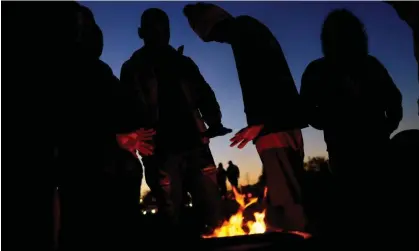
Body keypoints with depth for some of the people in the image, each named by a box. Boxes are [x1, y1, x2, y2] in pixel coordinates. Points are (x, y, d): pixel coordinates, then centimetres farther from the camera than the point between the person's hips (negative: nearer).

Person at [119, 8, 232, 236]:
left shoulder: (184, 63, 19)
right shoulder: (133, 69, 12)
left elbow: (205, 95, 17)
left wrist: (214, 122, -4)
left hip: (195, 145, 2)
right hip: (162, 151, -2)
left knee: (213, 208, -1)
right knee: (171, 215, 1)